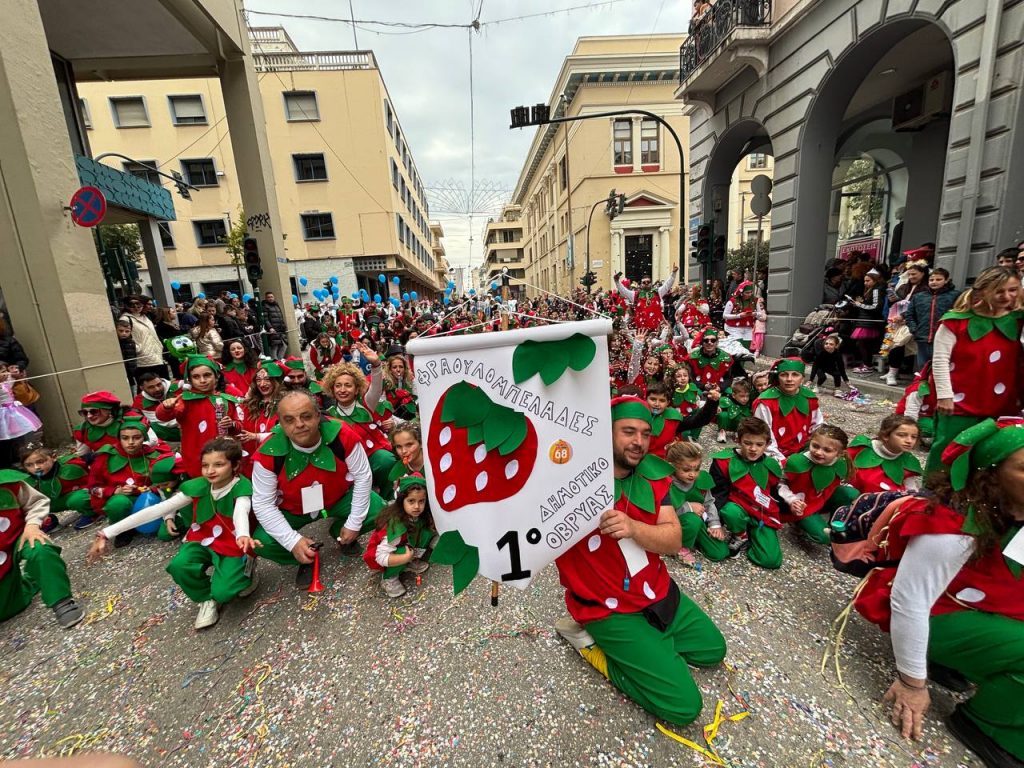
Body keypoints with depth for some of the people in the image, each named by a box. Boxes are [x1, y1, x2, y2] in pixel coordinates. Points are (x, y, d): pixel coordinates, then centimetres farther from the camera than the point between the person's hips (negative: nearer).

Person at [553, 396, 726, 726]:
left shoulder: (653, 475, -7)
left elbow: (673, 540, -13)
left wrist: (632, 527, -33)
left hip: (658, 591, 7)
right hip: (609, 608, -7)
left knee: (713, 650, 24)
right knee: (684, 706, -3)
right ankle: (592, 639, 8)